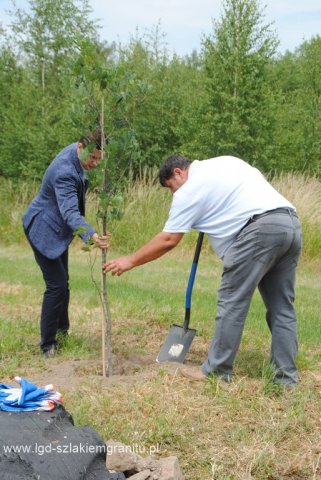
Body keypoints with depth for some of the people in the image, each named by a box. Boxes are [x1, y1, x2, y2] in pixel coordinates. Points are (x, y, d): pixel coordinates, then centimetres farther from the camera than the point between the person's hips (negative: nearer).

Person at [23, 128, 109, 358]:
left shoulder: (75, 151, -4)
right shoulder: (64, 173, -34)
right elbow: (70, 212, -45)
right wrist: (91, 236, -61)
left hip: (58, 230, 10)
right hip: (43, 231, -10)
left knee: (62, 282, 18)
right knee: (57, 286, -10)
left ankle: (62, 331, 34)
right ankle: (47, 345, 1)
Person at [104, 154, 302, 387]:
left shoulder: (189, 190, 3)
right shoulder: (227, 161, 25)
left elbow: (168, 240, 2)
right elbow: (261, 178, 32)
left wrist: (130, 261, 11)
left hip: (260, 229, -8)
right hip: (292, 223, 8)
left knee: (232, 302, 1)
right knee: (282, 305, 11)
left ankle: (217, 370, 9)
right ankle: (286, 375, 15)